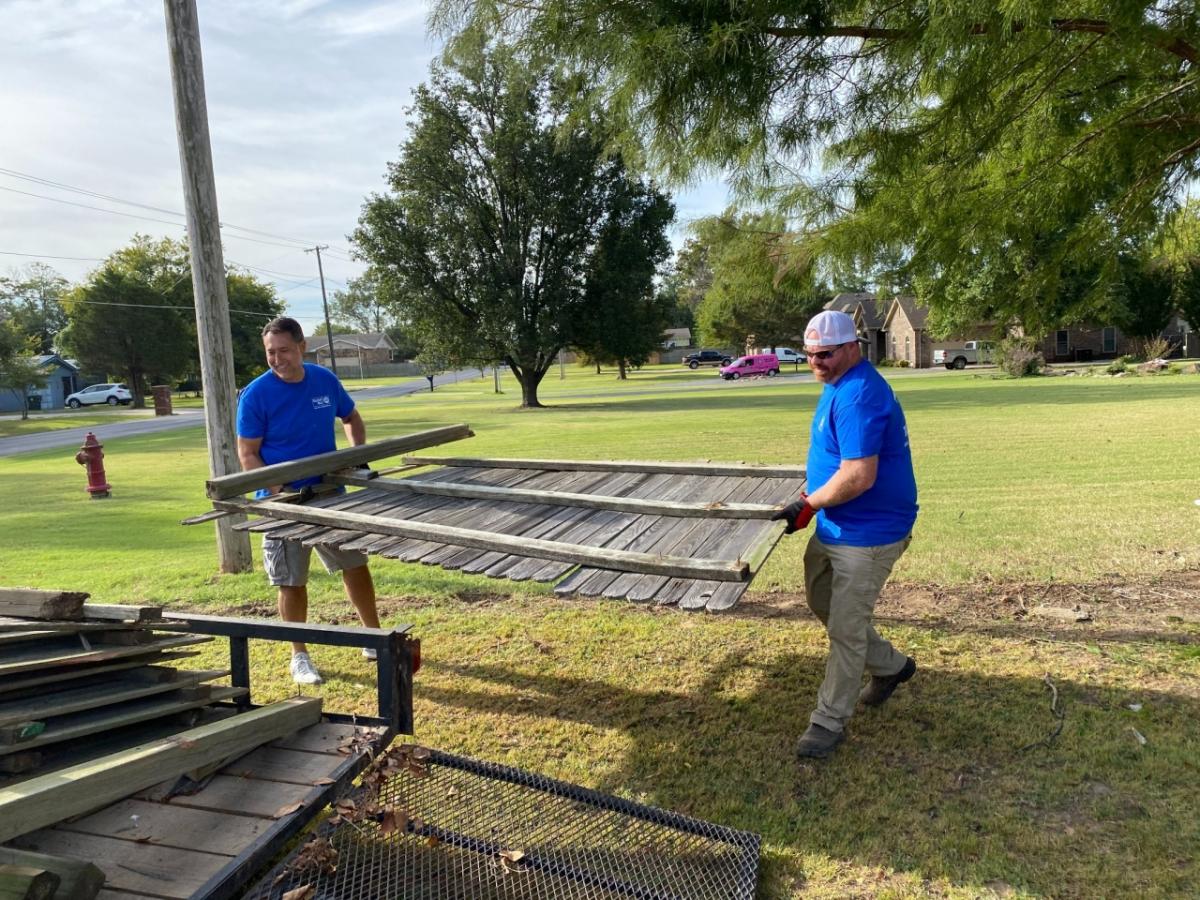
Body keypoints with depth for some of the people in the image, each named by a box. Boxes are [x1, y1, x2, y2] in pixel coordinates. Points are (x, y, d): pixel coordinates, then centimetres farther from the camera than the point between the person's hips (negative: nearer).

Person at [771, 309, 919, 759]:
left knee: (845, 629, 1)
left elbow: (859, 476, -31)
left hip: (867, 533, -11)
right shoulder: (839, 384, 8)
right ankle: (890, 666, 41)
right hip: (836, 526, 11)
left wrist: (809, 505, -18)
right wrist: (814, 494, 10)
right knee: (821, 599, 24)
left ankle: (829, 722, 17)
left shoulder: (859, 396, -26)